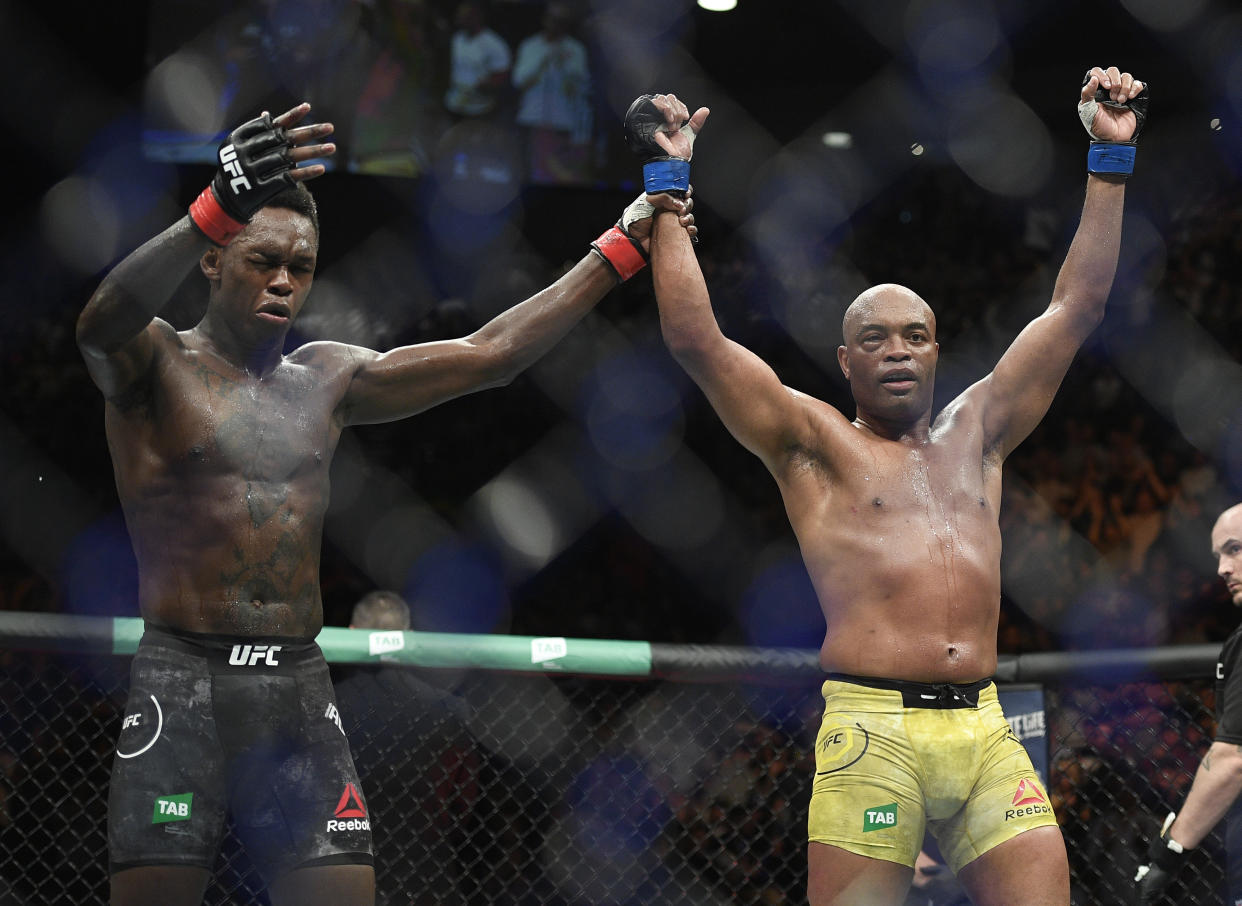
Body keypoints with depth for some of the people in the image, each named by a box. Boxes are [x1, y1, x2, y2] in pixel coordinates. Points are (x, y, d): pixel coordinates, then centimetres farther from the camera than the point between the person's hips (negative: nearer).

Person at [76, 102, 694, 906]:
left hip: (301, 688, 5)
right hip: (183, 681, -4)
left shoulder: (327, 381, 16)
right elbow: (103, 322, -24)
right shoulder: (155, 362, 1)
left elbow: (489, 354, 18)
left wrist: (620, 249, 15)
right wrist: (219, 206, -42)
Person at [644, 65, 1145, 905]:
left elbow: (1077, 306, 24)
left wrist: (1111, 159, 23)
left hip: (986, 732, 4)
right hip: (873, 732, -4)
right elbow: (696, 340, 2)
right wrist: (670, 182, 1)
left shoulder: (976, 431, 22)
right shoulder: (815, 443, 11)